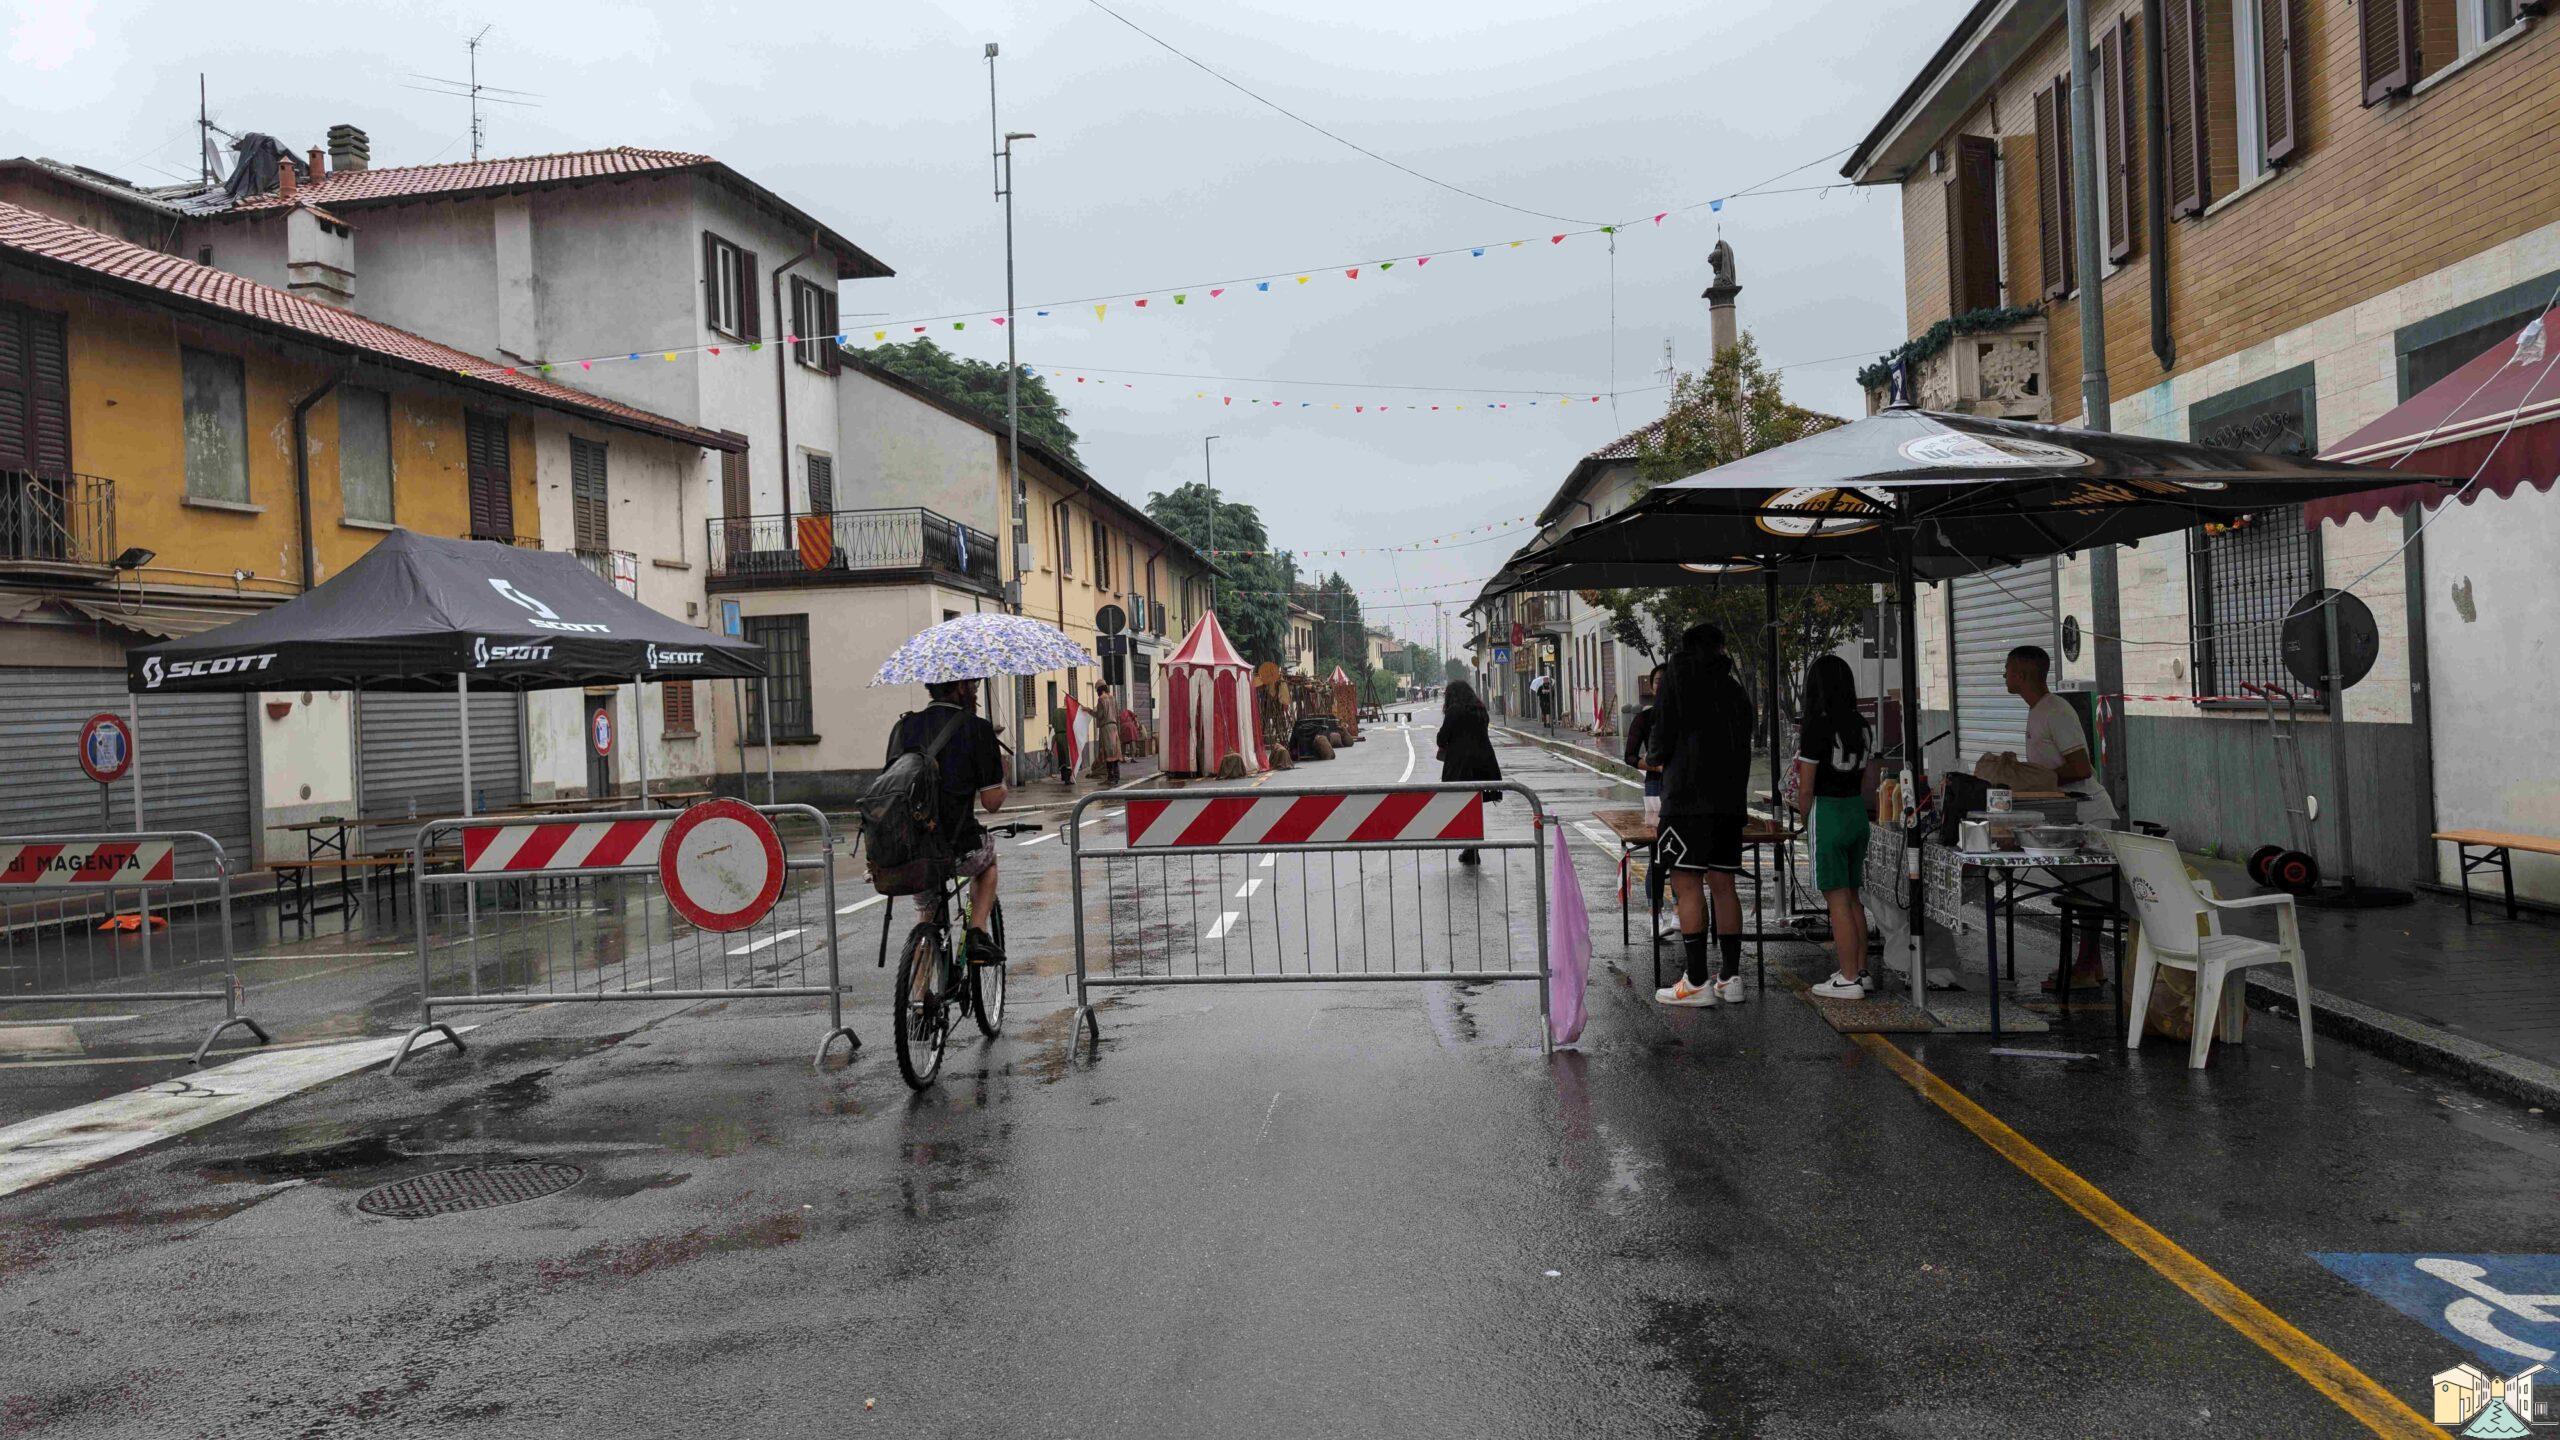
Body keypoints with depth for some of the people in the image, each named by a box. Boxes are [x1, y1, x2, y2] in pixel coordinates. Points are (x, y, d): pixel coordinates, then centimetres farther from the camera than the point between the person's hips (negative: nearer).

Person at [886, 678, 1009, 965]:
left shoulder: (903, 726, 8)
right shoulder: (976, 728, -6)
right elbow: (992, 802, -5)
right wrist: (1003, 786, 17)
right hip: (958, 854, -3)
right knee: (987, 854, 33)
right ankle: (978, 934, 18)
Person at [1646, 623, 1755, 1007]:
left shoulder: (1673, 689, -3)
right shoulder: (1736, 691, 14)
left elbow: (1661, 747, -5)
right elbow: (1743, 749, 18)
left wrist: (1651, 755, 18)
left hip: (1689, 801, -6)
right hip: (1731, 804, 6)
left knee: (1688, 888, -6)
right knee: (1723, 886, 10)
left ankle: (1696, 982, -8)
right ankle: (1731, 978, 10)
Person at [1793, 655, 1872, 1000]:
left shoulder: (1817, 727, -14)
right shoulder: (1860, 725, 7)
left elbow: (1806, 788, -12)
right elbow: (1865, 780, 14)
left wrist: (1806, 826, 2)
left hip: (1827, 813, -7)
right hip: (1857, 812, 7)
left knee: (1837, 899, -2)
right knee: (1853, 897, 15)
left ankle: (1848, 980, 1)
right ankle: (1861, 971, 20)